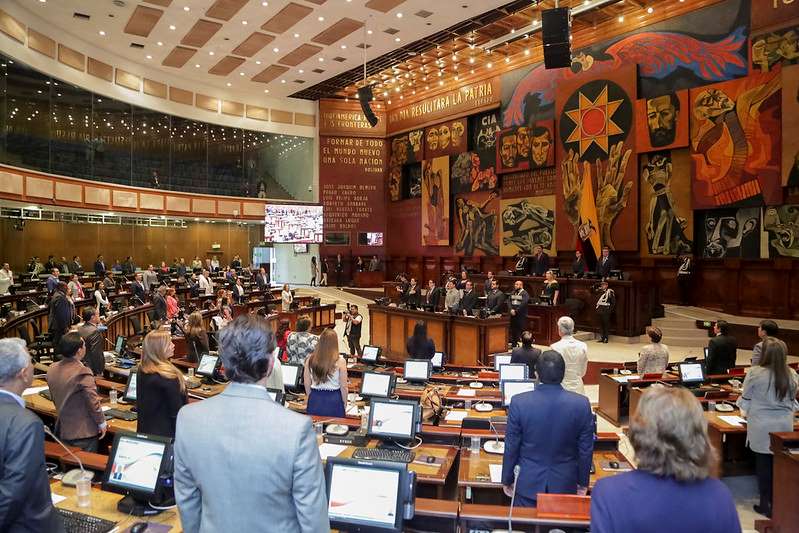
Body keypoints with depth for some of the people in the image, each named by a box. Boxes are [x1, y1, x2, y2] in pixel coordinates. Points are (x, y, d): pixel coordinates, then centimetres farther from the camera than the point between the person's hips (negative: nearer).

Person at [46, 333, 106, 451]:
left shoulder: (51, 370, -1)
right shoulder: (83, 373, -23)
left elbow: (55, 399, 10)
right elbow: (93, 402, -20)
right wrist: (102, 423, -6)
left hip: (62, 431, 7)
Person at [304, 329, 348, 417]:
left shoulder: (310, 360, -4)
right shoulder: (340, 361, -13)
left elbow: (307, 384, 4)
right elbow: (343, 386, -7)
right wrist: (344, 403, 8)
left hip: (315, 400, 3)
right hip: (334, 400, -3)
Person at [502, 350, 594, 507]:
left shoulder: (519, 402, -17)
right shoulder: (582, 404, -14)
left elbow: (511, 447, -7)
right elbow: (586, 449, -3)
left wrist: (507, 480, 8)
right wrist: (583, 483, 12)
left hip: (528, 485, -1)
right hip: (565, 486, 1)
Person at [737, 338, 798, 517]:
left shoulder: (754, 373, -13)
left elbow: (746, 399, -2)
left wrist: (745, 413, 19)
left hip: (762, 427, -3)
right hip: (784, 426, 3)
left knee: (764, 463, 6)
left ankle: (766, 504, 14)